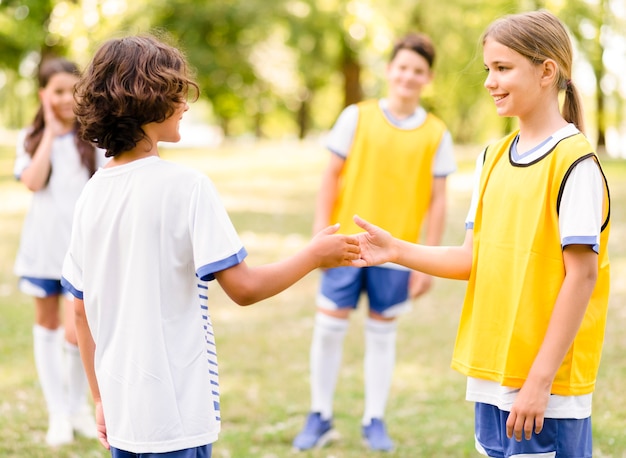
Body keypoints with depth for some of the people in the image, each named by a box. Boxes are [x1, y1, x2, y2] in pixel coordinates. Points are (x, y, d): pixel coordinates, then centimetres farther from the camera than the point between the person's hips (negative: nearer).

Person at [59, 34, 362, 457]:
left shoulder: (93, 193, 5)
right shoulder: (185, 185, -14)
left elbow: (82, 311, 10)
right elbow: (243, 287, -15)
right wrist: (314, 255, 0)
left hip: (122, 410, 6)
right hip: (175, 416, -6)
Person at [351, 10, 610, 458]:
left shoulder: (574, 162, -12)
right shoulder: (494, 157, 11)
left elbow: (582, 274, -15)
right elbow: (477, 259, 11)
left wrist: (540, 380, -18)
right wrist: (397, 251, -3)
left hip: (548, 379, -7)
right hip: (492, 372, 7)